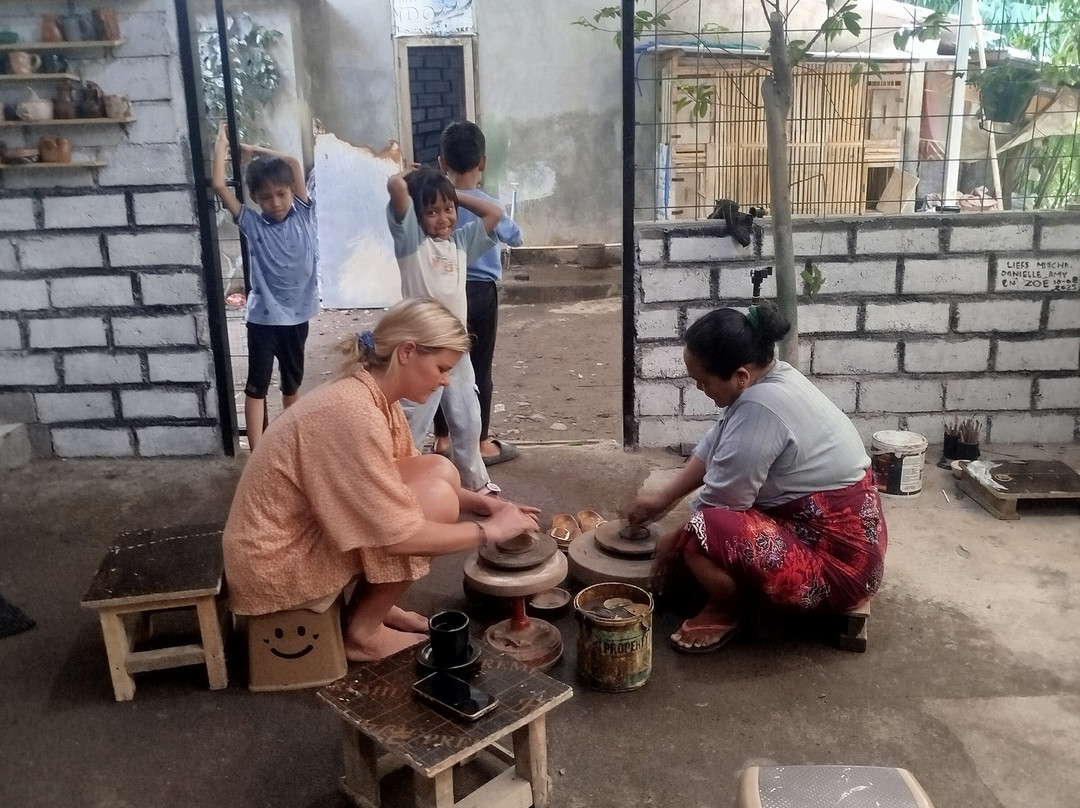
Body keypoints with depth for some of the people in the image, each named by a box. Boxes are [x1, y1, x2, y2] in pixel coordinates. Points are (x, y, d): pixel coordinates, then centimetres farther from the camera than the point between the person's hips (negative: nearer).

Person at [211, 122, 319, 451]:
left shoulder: (303, 215, 0)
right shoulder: (252, 224, -4)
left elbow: (294, 163, -8)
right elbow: (219, 185, -11)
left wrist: (252, 150, -1)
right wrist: (222, 144, 0)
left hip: (297, 314, 3)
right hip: (263, 316, -2)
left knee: (292, 381, 18)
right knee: (257, 386, 0)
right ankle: (257, 453, 2)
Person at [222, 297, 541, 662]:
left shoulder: (374, 393, 0)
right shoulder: (355, 413, -29)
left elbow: (402, 477, 14)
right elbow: (399, 536, -26)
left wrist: (480, 503, 1)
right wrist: (489, 530, -14)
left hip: (311, 529, 9)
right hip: (275, 565, -9)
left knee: (440, 473, 2)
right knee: (436, 500, -18)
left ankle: (374, 603, 12)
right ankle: (361, 632, -2)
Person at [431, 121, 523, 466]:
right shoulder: (489, 206, -11)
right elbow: (515, 238, 6)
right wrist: (506, 225, 27)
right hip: (481, 292, -3)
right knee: (479, 368, 5)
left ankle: (442, 438, 21)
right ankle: (481, 443, 13)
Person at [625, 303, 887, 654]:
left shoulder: (760, 406, -28)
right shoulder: (771, 377, 0)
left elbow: (719, 501, -19)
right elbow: (712, 446, 13)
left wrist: (675, 542, -2)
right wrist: (661, 499, 15)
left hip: (839, 565, -10)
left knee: (700, 535, -24)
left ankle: (724, 614, 4)